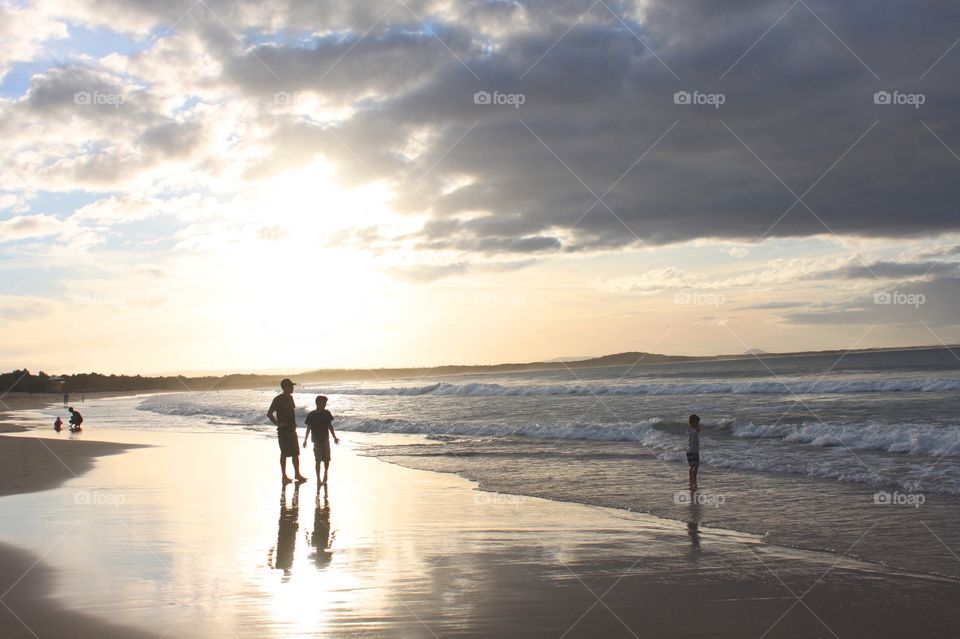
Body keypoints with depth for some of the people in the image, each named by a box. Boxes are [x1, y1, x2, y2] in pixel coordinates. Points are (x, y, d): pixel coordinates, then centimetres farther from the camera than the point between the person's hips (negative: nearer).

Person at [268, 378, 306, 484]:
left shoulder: (290, 398, 11)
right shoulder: (278, 399, -12)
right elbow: (269, 414, -14)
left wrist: (294, 424, 13)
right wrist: (278, 423, -17)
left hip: (292, 430, 7)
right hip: (283, 430, -7)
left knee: (296, 453, 9)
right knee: (284, 453, -2)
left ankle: (297, 474, 17)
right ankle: (284, 476, 4)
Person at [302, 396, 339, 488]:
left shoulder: (326, 413, 3)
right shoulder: (311, 415, -6)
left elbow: (330, 426, 10)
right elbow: (308, 428, -1)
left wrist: (334, 437, 10)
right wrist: (305, 440, -2)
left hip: (326, 440, 3)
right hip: (317, 441, -3)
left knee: (327, 460, 5)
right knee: (318, 461, -3)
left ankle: (325, 478, 27)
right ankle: (319, 481, 3)